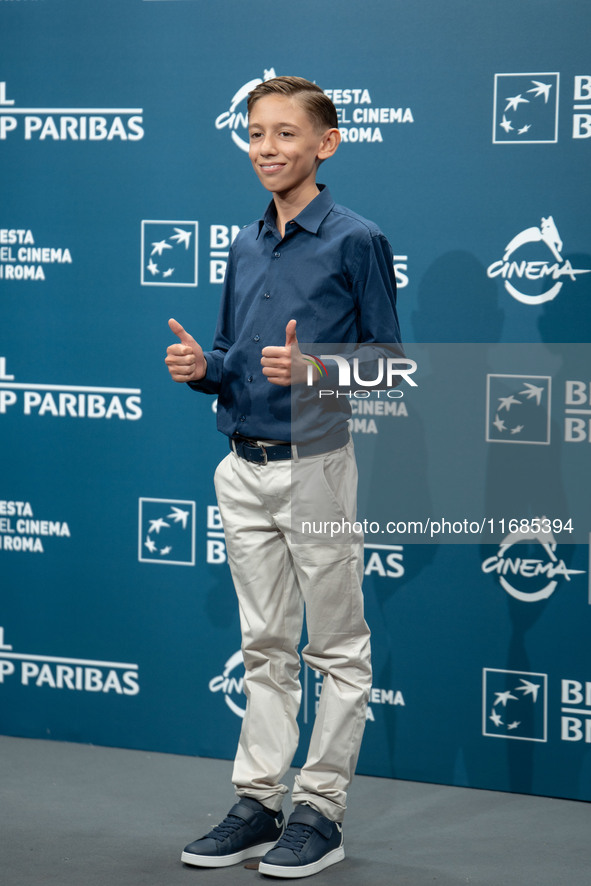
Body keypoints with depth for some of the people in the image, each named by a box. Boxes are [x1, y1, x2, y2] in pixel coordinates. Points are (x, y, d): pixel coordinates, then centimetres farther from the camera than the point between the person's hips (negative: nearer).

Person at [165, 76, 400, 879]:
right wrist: (201, 366, -3)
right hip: (245, 471, 6)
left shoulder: (357, 241, -7)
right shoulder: (245, 248, 12)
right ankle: (257, 803, 18)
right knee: (265, 648, 12)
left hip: (316, 466, -6)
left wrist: (311, 370, -23)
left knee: (336, 648, 4)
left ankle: (322, 811, 11)